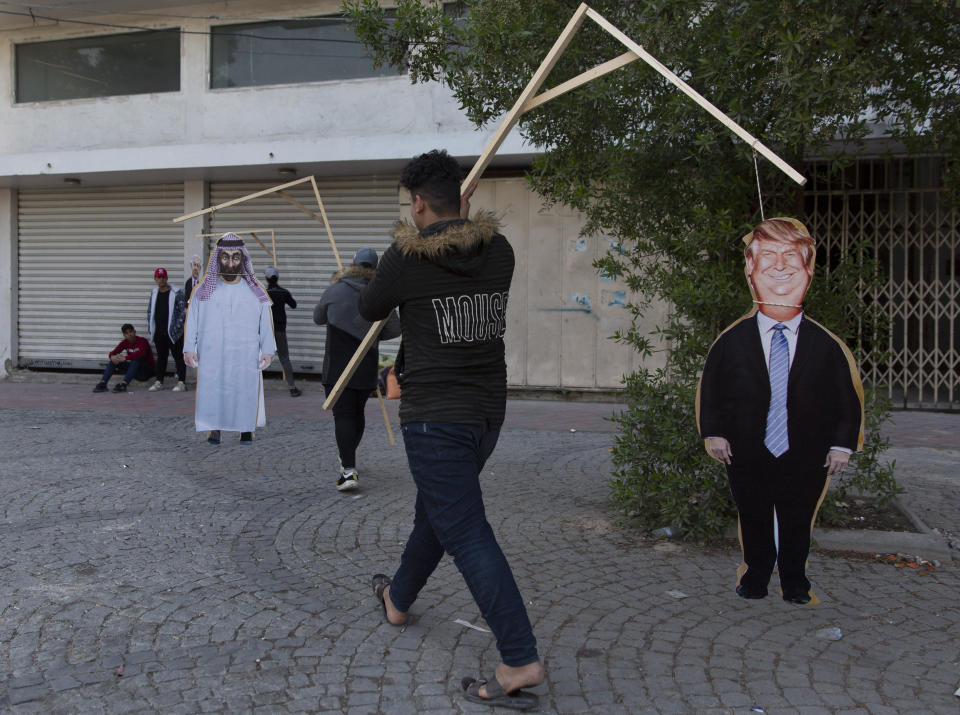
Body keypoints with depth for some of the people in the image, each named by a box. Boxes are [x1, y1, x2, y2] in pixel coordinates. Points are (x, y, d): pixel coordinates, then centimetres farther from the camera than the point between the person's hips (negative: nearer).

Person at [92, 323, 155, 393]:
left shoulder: (142, 341, -15)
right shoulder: (125, 342, 2)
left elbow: (141, 353, -35)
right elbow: (113, 353, -5)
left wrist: (125, 358, -39)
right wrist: (112, 357, -29)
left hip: (147, 370, -6)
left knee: (136, 359, -35)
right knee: (114, 360, -9)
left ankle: (123, 384, -43)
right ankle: (102, 383, -21)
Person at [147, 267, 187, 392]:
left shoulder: (176, 293, -7)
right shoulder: (154, 293, 11)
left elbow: (183, 310, -7)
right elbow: (150, 310, 20)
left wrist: (176, 327, -12)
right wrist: (150, 326, 11)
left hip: (173, 332, -6)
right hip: (159, 333, 6)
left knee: (178, 357, -3)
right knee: (161, 357, 13)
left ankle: (181, 382, -1)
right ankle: (159, 382, 19)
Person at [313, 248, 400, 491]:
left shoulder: (335, 290, -1)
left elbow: (318, 318, 13)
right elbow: (394, 329, 1)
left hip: (338, 365, -3)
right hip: (367, 366, 3)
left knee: (343, 414, -6)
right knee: (357, 412, 18)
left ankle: (349, 470, -17)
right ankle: (347, 460, 34)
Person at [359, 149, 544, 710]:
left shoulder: (406, 256, -12)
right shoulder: (499, 251, 1)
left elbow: (370, 310, 7)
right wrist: (462, 218, 31)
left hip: (435, 416, -7)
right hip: (487, 412, 7)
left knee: (465, 533, -8)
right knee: (436, 510, 24)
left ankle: (520, 661, -14)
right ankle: (398, 599, 46)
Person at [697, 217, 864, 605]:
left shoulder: (825, 344, -3)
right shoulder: (733, 340, -3)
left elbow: (847, 397, 1)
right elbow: (710, 387, 4)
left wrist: (842, 443, -4)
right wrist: (713, 432, -4)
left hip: (805, 460, 0)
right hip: (747, 456, 0)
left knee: (798, 526, 14)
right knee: (754, 523, 15)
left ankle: (794, 580, 34)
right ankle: (757, 573, 36)